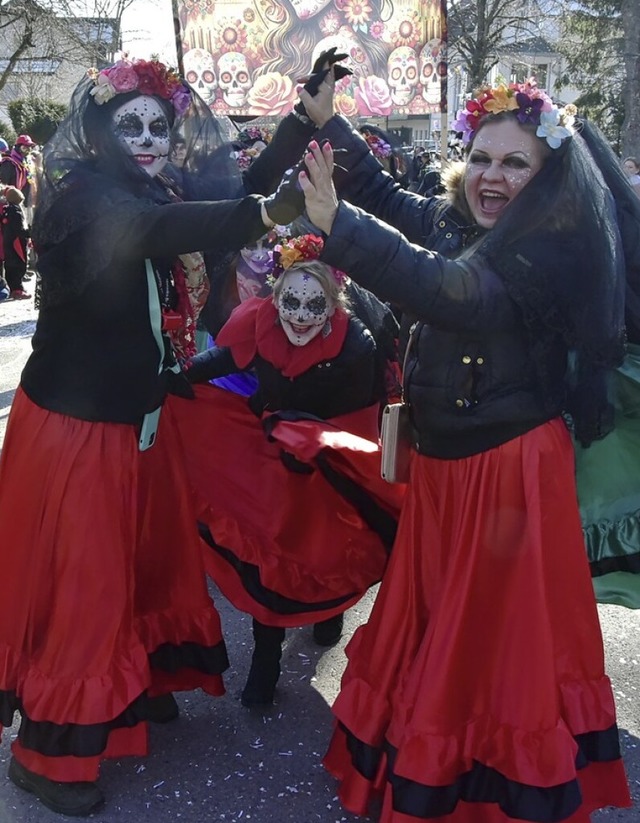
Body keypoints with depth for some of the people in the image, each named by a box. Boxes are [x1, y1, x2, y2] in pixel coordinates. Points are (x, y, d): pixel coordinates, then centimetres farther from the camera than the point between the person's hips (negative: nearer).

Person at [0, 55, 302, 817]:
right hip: (74, 422, -7)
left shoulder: (154, 198, 6)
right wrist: (267, 211, -42)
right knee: (79, 578, 2)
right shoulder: (80, 194, -20)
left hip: (140, 417, 8)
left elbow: (216, 207, -3)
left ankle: (133, 686, 42)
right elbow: (161, 232, -36)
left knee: (151, 558, 17)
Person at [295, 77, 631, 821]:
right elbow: (383, 193, 20)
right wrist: (325, 121, 9)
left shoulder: (552, 250, -18)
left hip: (510, 467, -7)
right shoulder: (449, 222, 5)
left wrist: (338, 225, -42)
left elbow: (456, 293, -34)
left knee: (496, 636, 6)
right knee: (430, 624, 19)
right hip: (439, 462, 8)